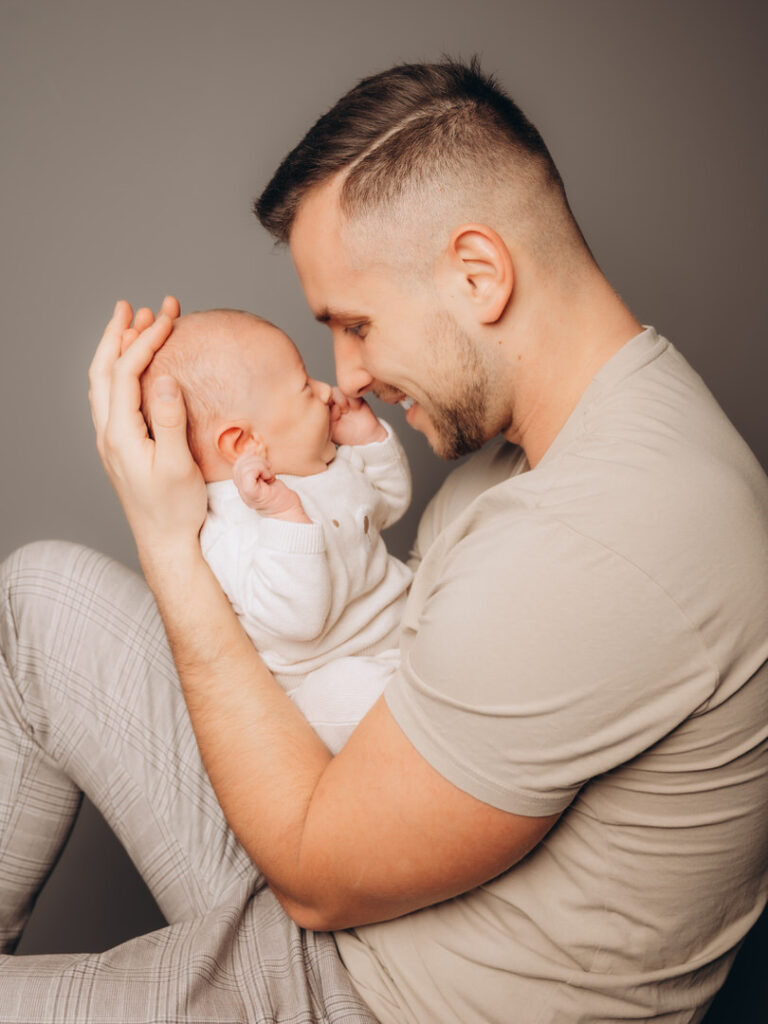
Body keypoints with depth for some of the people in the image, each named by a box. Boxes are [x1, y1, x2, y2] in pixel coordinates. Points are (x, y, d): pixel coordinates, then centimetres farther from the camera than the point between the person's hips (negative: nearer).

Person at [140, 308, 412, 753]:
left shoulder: (336, 460, 4)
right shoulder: (230, 529, -26)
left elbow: (390, 500, 20)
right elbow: (294, 620, -34)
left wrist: (370, 437, 4)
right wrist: (285, 515, -43)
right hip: (327, 671, -8)